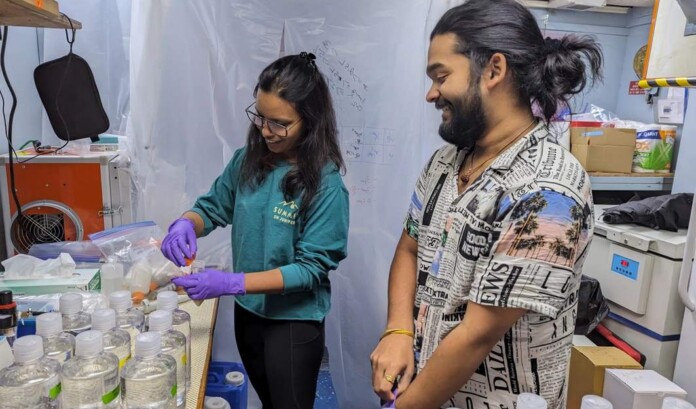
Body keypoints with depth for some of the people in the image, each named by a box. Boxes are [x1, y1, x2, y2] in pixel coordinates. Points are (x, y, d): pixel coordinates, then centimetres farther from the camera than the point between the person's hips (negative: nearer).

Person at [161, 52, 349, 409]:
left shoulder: (325, 183, -22)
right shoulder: (247, 161, -5)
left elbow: (311, 268, -22)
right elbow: (212, 207, 7)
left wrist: (232, 283, -29)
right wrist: (186, 224, -17)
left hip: (294, 322, -5)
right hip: (247, 311, 6)